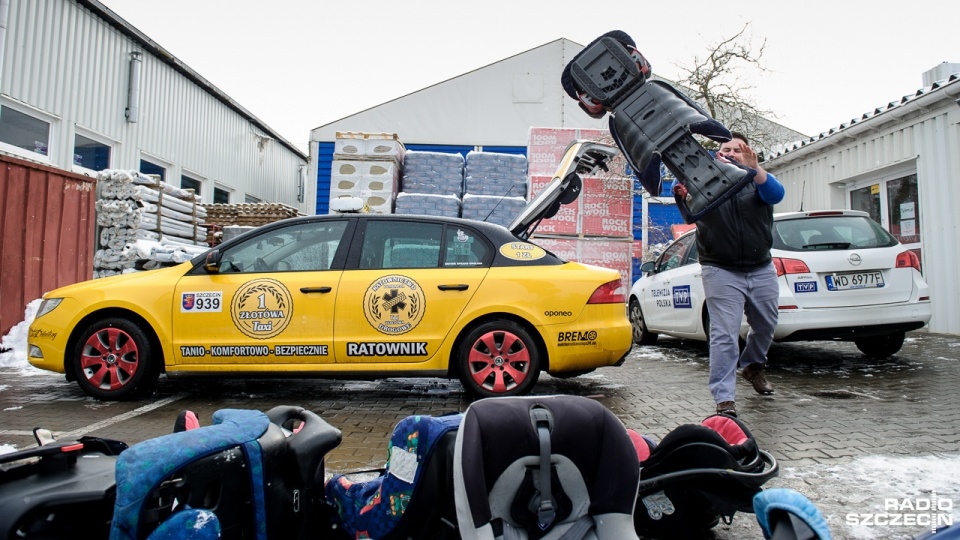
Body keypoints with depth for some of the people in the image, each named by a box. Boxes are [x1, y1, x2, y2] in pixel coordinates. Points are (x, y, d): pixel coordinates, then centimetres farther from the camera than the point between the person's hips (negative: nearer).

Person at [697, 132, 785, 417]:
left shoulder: (757, 181, 6)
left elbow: (776, 194, -17)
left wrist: (754, 168, -36)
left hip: (761, 269, 4)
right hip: (721, 271, -4)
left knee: (766, 325, 19)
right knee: (724, 335, -10)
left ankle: (753, 366, 46)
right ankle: (724, 399, -8)